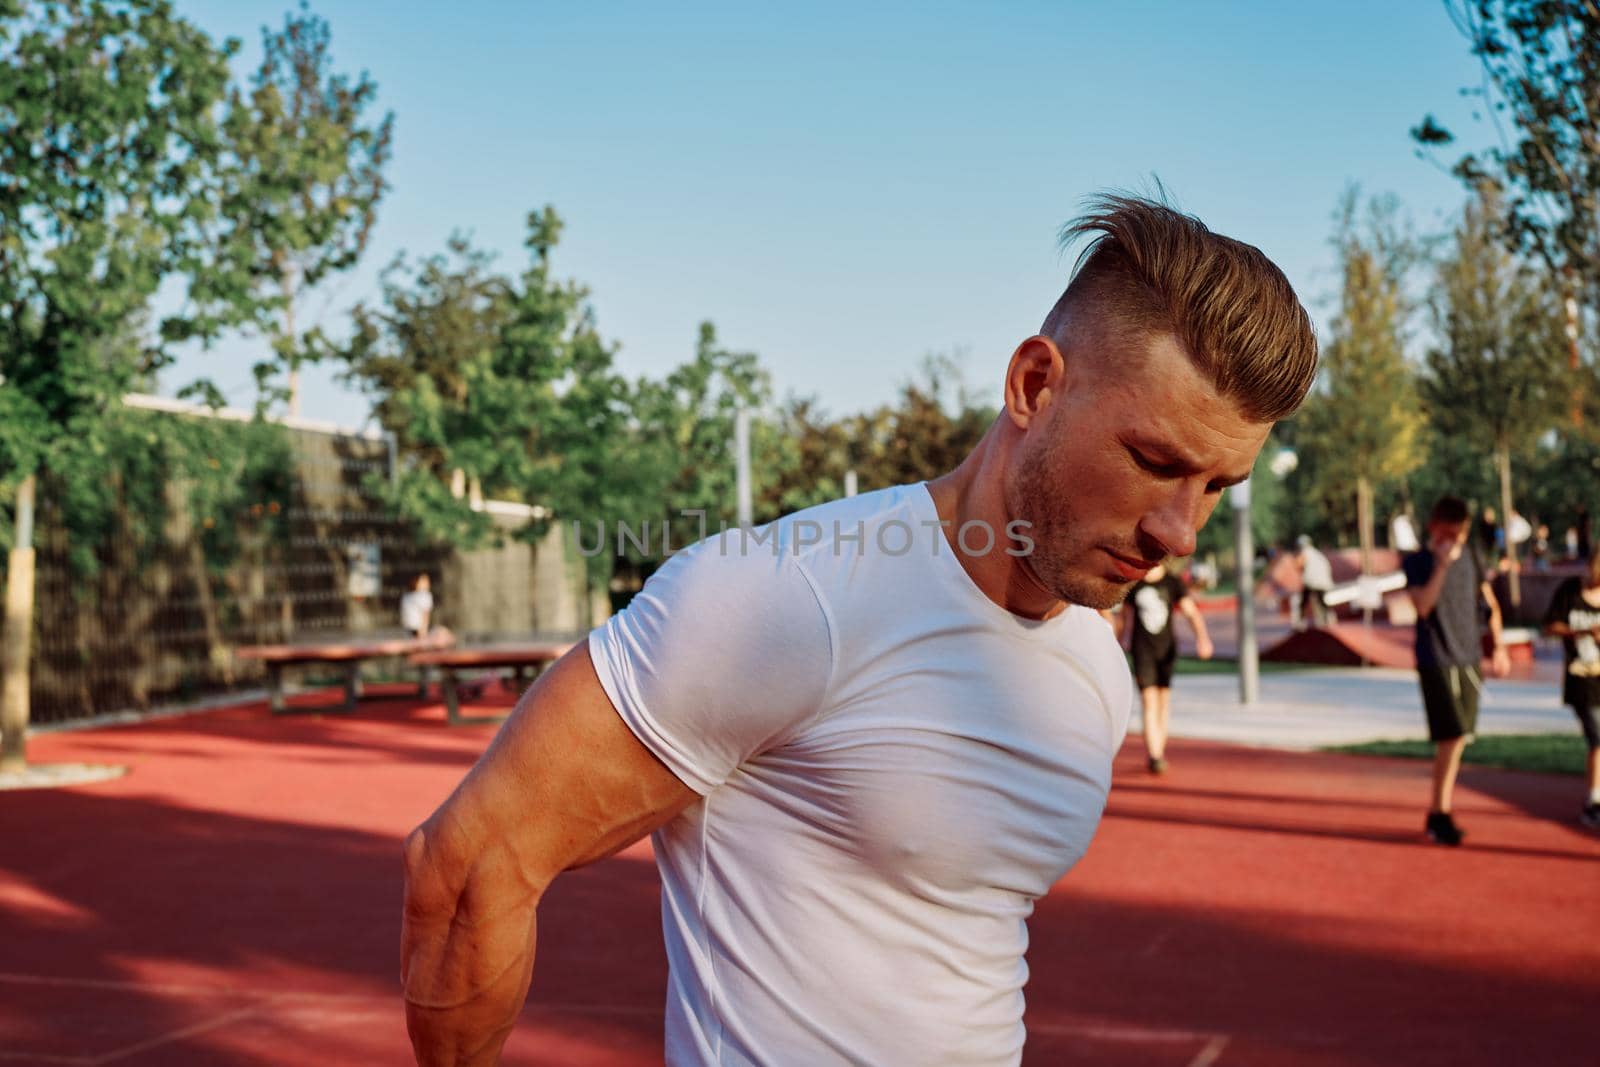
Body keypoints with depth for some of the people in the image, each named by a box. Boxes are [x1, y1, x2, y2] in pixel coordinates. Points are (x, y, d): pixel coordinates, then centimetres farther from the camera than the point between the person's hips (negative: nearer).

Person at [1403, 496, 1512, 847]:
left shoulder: (1469, 556, 9)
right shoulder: (1416, 562, -7)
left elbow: (1490, 602, 18)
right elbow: (1423, 605, -22)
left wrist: (1498, 646, 13)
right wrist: (1442, 565, -25)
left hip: (1469, 659, 6)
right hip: (1436, 662, -6)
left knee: (1458, 739, 8)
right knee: (1452, 737, -14)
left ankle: (1439, 814, 17)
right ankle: (1440, 815, -5)